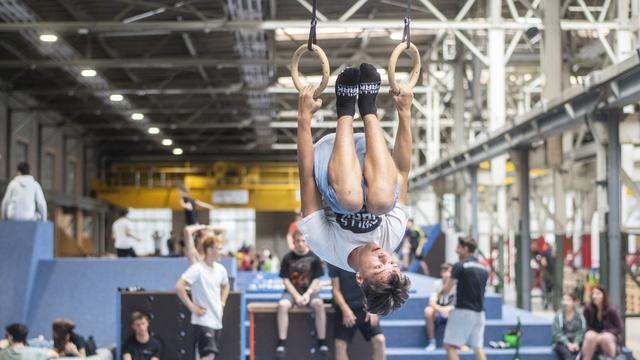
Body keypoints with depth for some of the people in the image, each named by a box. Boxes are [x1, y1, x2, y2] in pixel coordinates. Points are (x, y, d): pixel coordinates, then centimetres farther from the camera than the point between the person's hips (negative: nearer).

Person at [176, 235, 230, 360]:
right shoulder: (197, 269, -14)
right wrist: (192, 307, -18)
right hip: (203, 320, -7)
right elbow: (179, 286, -23)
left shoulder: (220, 269, 8)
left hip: (217, 320, 7)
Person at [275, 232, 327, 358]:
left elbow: (316, 279, 1)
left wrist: (308, 294, -15)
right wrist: (296, 296, -14)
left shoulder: (314, 257, -1)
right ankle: (281, 342, -25)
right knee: (282, 305, -31)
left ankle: (322, 342, -24)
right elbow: (286, 280, -2)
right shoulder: (288, 258, -1)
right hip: (292, 291, 0)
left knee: (319, 304, -33)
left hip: (310, 291, 0)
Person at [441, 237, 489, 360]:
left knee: (450, 346, -1)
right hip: (479, 312, 7)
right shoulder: (484, 269, 11)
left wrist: (441, 292, 15)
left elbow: (446, 289, -7)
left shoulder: (460, 266, -8)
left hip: (463, 311, -6)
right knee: (478, 347, 8)